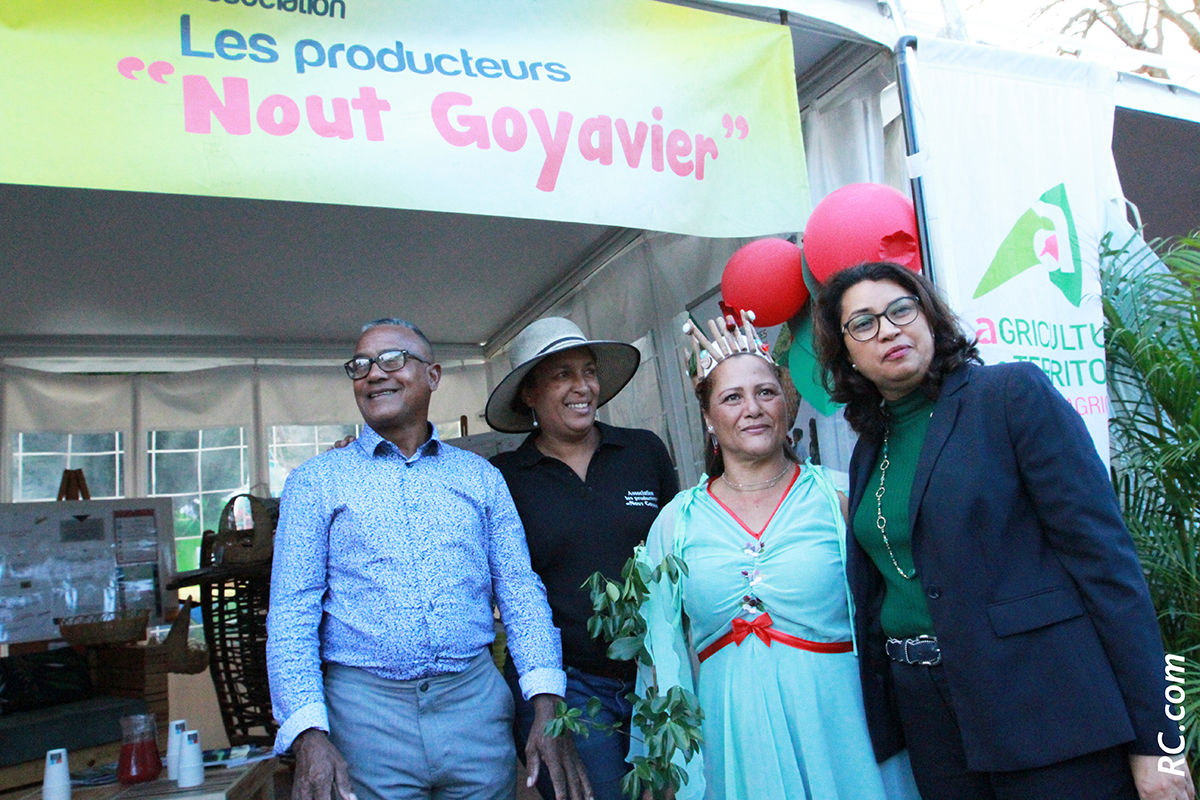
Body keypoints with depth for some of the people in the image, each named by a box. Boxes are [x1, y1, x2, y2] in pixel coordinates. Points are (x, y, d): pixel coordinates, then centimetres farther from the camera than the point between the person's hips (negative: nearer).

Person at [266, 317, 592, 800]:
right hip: (365, 708, -1)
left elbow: (521, 594, 4)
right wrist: (309, 734, -13)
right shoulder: (316, 482, 4)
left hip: (476, 701, 2)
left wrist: (547, 708, -7)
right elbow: (292, 616, 0)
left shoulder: (479, 477, 8)